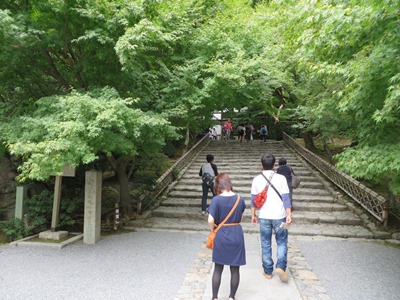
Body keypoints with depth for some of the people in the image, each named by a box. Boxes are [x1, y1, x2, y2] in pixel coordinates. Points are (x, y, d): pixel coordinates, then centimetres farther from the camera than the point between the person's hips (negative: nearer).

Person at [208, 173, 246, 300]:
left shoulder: (217, 199, -15)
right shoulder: (240, 198, -5)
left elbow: (210, 220, -19)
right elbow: (240, 218, 6)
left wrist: (213, 228, 0)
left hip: (221, 235, -2)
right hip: (236, 235, 2)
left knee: (218, 269, 14)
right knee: (235, 269, 14)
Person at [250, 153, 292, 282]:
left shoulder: (257, 179, -1)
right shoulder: (281, 178, -6)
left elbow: (253, 199, 3)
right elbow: (285, 198, -8)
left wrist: (253, 215, 13)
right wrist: (289, 214, -5)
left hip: (264, 217, 2)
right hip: (279, 216, -1)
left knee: (265, 244, 12)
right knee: (282, 242, 14)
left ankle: (268, 271, 21)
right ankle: (280, 266, 0)